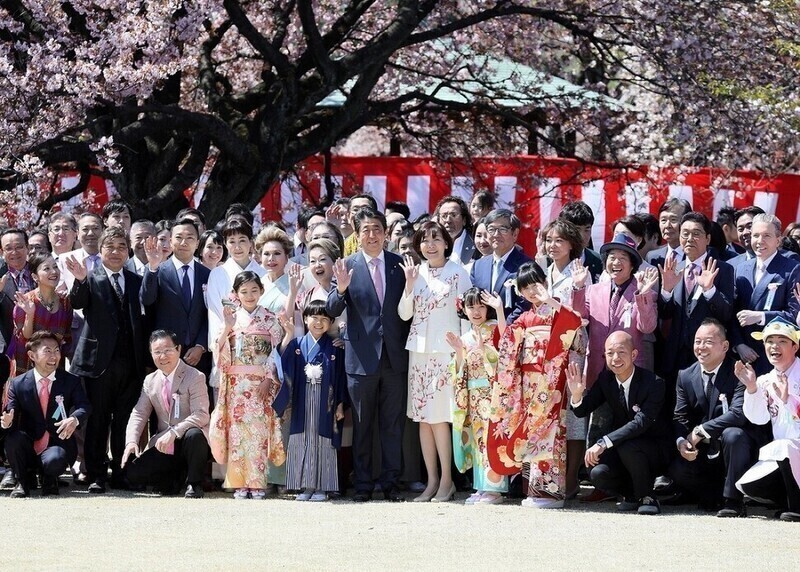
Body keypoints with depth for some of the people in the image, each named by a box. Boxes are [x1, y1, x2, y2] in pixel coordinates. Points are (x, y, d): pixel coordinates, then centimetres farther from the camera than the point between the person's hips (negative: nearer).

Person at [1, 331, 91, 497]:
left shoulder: (70, 382, 1)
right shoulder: (18, 384, 1)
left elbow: (84, 406, -14)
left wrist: (75, 419, -38)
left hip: (58, 444, -1)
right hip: (28, 449, 1)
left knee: (54, 460, -35)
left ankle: (49, 481, 6)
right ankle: (23, 482, -3)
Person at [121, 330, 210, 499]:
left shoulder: (195, 377, -9)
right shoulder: (150, 381, 9)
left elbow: (201, 415, -19)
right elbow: (139, 414, 6)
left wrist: (173, 433, -31)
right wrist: (131, 441, -13)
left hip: (188, 442, -4)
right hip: (163, 446, 4)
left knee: (193, 435, -40)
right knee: (133, 473, -16)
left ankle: (194, 483, -13)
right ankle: (175, 479, 11)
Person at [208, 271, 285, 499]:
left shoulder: (269, 319, 5)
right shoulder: (230, 317, 8)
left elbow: (277, 350, 0)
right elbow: (221, 352, 2)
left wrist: (268, 379, -9)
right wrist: (227, 327, -12)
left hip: (261, 384, -1)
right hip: (236, 384, 1)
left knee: (259, 431, -5)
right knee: (237, 431, -2)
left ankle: (258, 483, -1)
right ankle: (239, 483, 2)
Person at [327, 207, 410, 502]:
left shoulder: (400, 264, 4)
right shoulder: (348, 266, -2)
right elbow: (333, 310, -8)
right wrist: (341, 289, -25)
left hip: (395, 355, 2)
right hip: (362, 356, -2)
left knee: (392, 423, 6)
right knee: (362, 424, 6)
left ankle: (390, 483, 13)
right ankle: (363, 485, 12)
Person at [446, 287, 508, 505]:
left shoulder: (493, 329, -1)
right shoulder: (465, 338, 16)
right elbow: (461, 371, 14)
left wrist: (499, 309, -30)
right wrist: (458, 350, -1)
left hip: (492, 393, -6)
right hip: (473, 396, 6)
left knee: (491, 436, -10)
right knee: (476, 438, 7)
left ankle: (495, 488, -8)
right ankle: (481, 487, 12)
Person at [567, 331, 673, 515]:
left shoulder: (654, 383, -20)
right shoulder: (606, 379, -1)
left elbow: (641, 422, -31)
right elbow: (582, 411, 2)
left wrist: (604, 443, -40)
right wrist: (577, 394, -23)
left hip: (656, 450, -5)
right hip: (621, 448, 5)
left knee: (627, 446, -36)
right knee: (598, 474, -24)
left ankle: (646, 498, -12)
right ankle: (632, 495, 8)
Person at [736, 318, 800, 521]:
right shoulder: (765, 381, 9)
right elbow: (758, 418, -4)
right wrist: (751, 388, -16)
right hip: (781, 456, 5)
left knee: (781, 447, -36)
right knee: (748, 485, -15)